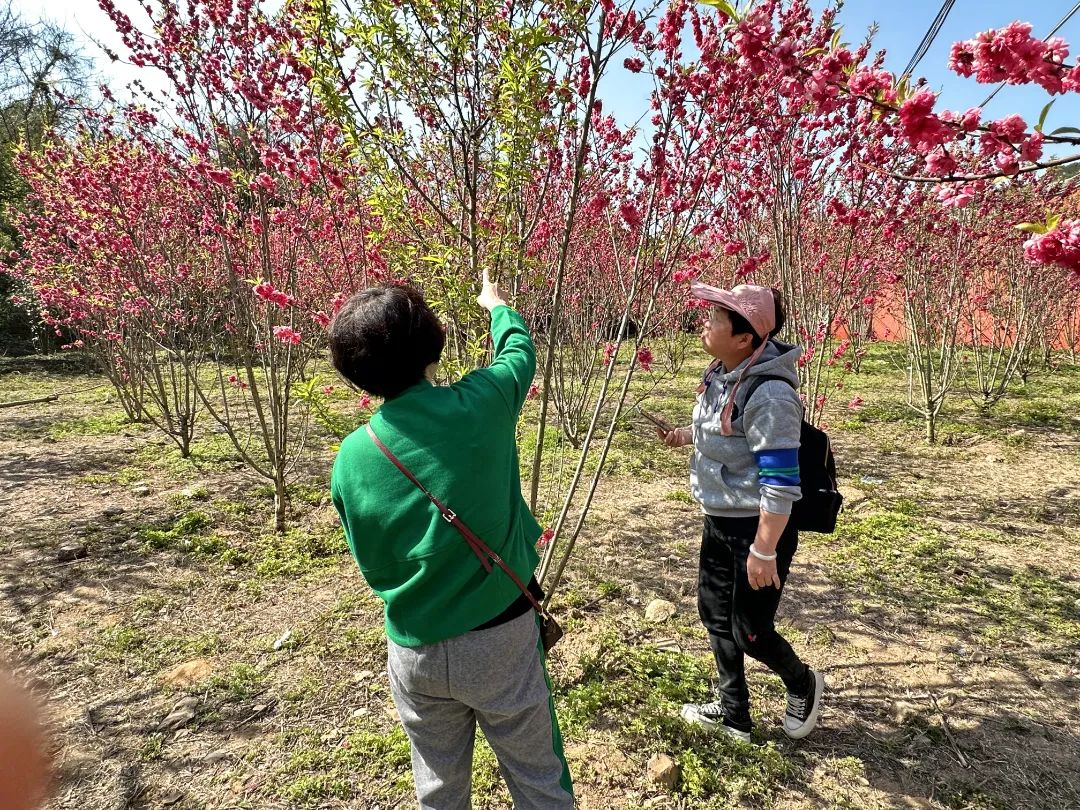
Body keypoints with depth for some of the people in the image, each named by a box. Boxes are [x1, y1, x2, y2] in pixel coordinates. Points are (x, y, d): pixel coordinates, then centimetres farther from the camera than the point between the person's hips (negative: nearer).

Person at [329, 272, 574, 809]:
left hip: (413, 651, 3)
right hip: (499, 640, -2)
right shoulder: (481, 404, -17)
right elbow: (519, 351, 6)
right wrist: (497, 305, 26)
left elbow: (371, 565, 2)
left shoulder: (350, 458, -10)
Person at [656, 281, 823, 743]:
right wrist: (686, 436, 2)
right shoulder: (721, 372, 0)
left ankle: (803, 686, 40)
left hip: (758, 528, -9)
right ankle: (734, 714, 38)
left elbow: (780, 483, -26)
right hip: (719, 520, 9)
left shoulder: (769, 394, -27)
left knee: (749, 631, 6)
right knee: (715, 614, 18)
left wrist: (764, 552, -23)